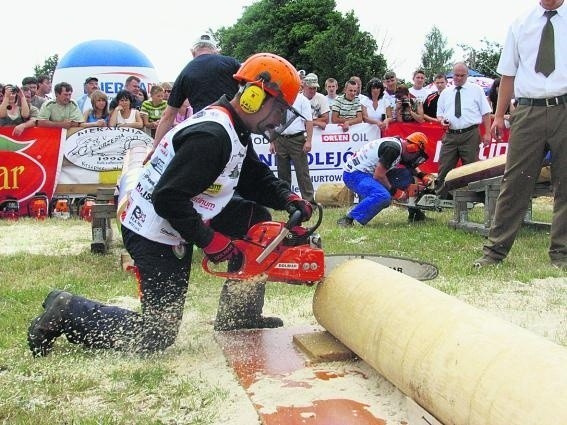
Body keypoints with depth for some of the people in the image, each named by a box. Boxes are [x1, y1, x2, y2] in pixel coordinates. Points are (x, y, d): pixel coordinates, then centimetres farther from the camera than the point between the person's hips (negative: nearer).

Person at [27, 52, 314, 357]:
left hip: (181, 218, 10)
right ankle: (67, 312, 8)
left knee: (257, 218, 11)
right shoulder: (211, 135, -27)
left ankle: (239, 316, 16)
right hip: (154, 234, -10)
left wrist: (289, 199, -6)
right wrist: (211, 242, -24)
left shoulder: (235, 130, 4)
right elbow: (168, 199, -30)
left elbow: (256, 176, 12)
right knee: (156, 338, -1)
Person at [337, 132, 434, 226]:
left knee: (406, 174, 9)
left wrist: (422, 175, 11)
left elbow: (412, 166, 29)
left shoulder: (399, 144, 9)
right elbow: (378, 175, -22)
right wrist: (394, 191, -10)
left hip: (366, 172, 10)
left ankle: (414, 212, 16)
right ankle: (348, 219, -26)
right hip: (354, 174, -10)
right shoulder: (393, 148, -21)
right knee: (383, 196, -33)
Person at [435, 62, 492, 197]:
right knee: (444, 169, 0)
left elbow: (485, 113, 5)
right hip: (450, 135, 3)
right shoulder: (445, 93, 16)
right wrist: (442, 120, -4)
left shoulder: (477, 90, 8)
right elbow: (439, 113, 21)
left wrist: (487, 133, -3)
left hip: (470, 135, -2)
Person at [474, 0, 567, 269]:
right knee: (515, 182, 0)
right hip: (528, 112, 0)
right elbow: (508, 74, 13)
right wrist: (499, 115, 7)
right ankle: (495, 250, 6)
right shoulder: (520, 25, 13)